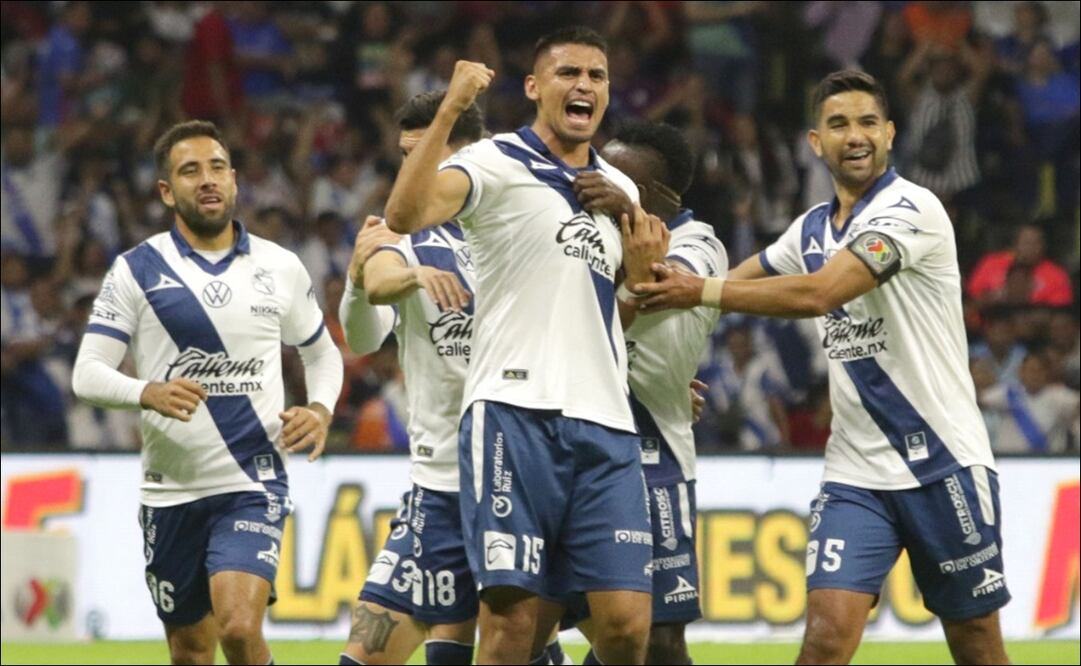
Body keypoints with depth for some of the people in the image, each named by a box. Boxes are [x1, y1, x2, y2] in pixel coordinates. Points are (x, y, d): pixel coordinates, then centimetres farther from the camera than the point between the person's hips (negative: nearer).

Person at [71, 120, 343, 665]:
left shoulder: (280, 267, 5)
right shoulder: (136, 270, -1)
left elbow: (322, 352, 20)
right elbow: (87, 374, -6)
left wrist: (320, 409, -1)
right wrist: (148, 393, -26)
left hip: (254, 483, -1)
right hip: (172, 491, 1)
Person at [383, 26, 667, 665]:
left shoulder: (622, 189, 20)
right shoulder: (498, 163, 0)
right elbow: (405, 214, -19)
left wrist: (642, 273, 8)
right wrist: (449, 110, -25)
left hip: (605, 422, 5)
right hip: (516, 415, -5)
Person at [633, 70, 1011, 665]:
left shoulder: (912, 209, -13)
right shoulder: (811, 228, 11)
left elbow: (818, 293, -22)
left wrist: (700, 291, -18)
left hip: (944, 464, -5)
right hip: (855, 474, 5)